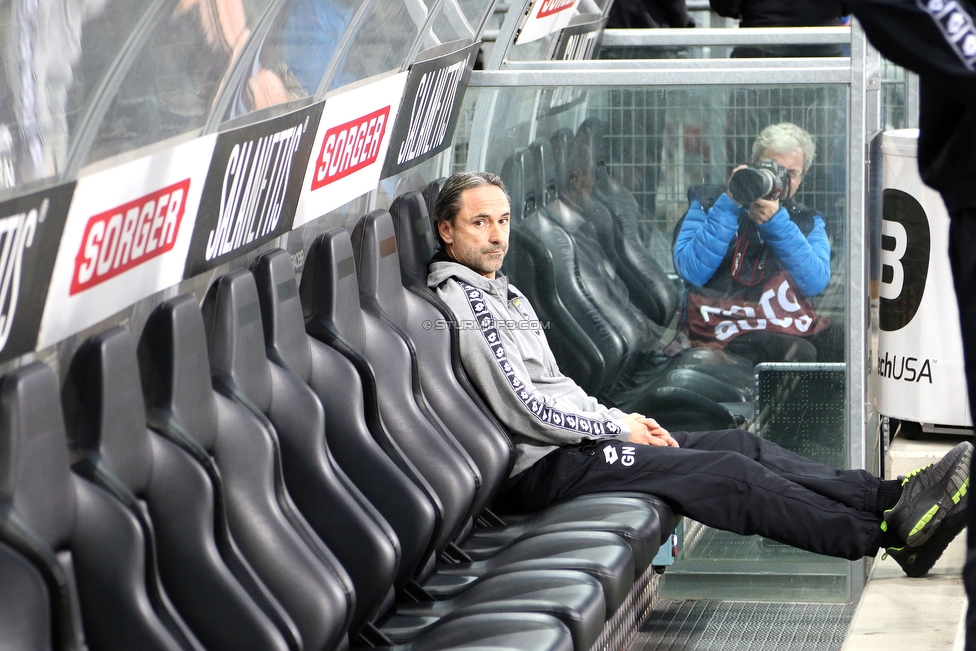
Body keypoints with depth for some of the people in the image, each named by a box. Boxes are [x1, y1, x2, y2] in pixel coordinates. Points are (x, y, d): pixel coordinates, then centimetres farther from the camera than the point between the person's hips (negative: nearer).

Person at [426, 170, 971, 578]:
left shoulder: (502, 293, 21)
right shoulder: (460, 301, -13)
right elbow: (522, 409, -18)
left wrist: (622, 418, 7)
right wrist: (618, 426, -8)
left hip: (574, 436, 10)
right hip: (542, 468, -10)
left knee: (742, 446, 0)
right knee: (730, 474, -16)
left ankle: (894, 497, -7)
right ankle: (891, 532, -16)